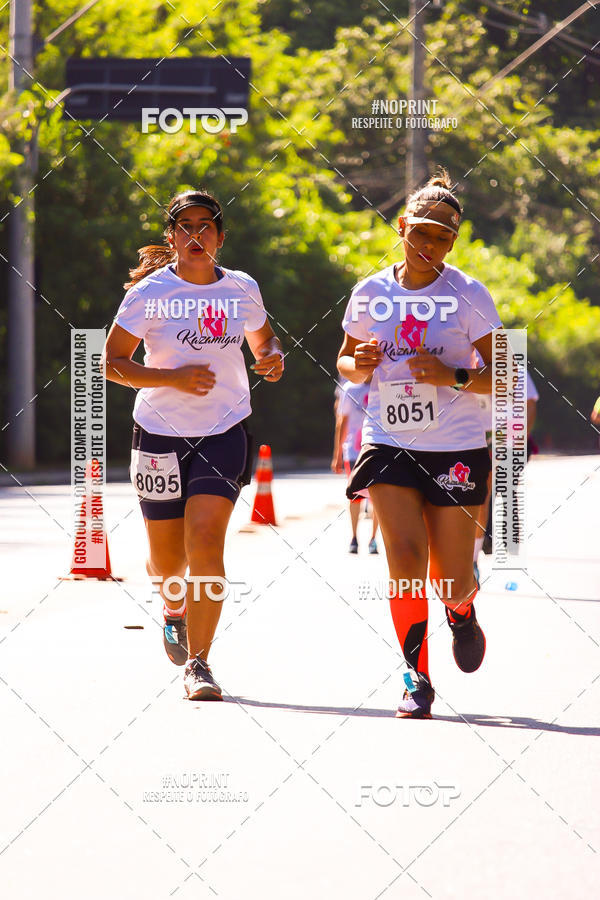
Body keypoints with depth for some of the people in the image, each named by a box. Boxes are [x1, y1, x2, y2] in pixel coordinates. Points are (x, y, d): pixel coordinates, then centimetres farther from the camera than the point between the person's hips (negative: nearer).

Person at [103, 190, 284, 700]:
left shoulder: (242, 289, 3)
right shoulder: (150, 292, -6)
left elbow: (264, 340, 22)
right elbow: (113, 363, -6)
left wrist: (274, 359, -2)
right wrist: (175, 378, -19)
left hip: (225, 433, 0)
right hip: (161, 434, 0)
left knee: (205, 543, -17)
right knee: (167, 560, 9)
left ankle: (198, 662, -10)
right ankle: (174, 610, 47)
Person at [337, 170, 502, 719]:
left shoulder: (469, 294, -5)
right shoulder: (370, 294, 4)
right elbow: (345, 362, 19)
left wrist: (455, 377, -22)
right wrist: (359, 365, -4)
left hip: (456, 448, -1)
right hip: (388, 444, 2)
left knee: (451, 581, 2)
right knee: (405, 557, -17)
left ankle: (462, 613, 40)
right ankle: (416, 679, -5)